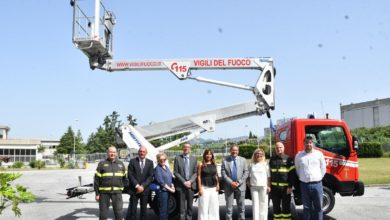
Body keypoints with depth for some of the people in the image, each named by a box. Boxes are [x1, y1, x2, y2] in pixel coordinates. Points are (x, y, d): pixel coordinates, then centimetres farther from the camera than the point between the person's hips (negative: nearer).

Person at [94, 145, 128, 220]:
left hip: (117, 192, 2)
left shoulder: (121, 164, 12)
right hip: (104, 192, -1)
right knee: (103, 214, 6)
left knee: (119, 213, 1)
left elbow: (125, 178, 14)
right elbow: (96, 180, 2)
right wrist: (97, 193, -2)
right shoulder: (102, 164, 3)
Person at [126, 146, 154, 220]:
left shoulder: (150, 162, 6)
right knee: (132, 209, -3)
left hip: (145, 189, 2)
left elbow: (150, 176, 0)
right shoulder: (132, 161, 1)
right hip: (134, 189, -2)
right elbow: (130, 175, -5)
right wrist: (137, 186, -14)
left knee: (143, 209, 6)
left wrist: (143, 186, -11)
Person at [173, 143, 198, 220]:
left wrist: (190, 181, -10)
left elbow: (195, 172, 6)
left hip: (191, 184, 2)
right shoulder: (177, 158, 1)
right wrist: (184, 182, -11)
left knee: (190, 205, 7)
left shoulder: (193, 159, 8)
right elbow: (175, 172, -3)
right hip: (181, 185, -2)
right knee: (182, 205, 0)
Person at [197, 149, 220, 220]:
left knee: (214, 206, 8)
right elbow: (199, 176, -4)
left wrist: (218, 185, 4)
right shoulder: (201, 164, -2)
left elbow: (216, 175, 14)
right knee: (204, 206, -4)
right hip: (204, 187, -4)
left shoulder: (214, 164, 10)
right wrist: (200, 188, -10)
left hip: (213, 188, 4)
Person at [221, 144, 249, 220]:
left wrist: (239, 182, -9)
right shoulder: (225, 160, 3)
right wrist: (231, 182, -12)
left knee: (241, 206, 6)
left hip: (240, 186, 1)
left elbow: (246, 173, 3)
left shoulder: (243, 160, 8)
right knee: (229, 207, 1)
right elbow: (223, 173, -2)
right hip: (229, 186, -1)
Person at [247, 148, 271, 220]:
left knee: (263, 203, 0)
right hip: (254, 186, 2)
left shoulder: (265, 164, 5)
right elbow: (249, 176, 17)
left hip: (263, 186, -2)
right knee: (255, 203, 1)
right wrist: (249, 183, 4)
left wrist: (269, 186, -3)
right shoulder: (251, 165, 12)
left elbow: (268, 176, 3)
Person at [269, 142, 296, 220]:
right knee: (276, 207, 11)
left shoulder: (288, 159, -2)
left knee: (286, 207, 4)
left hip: (285, 187, -3)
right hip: (274, 187, 3)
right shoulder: (272, 159, 10)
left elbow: (292, 174, -6)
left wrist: (290, 186, -11)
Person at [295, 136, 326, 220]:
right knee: (306, 207, 9)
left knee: (318, 207, 6)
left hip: (317, 184, 0)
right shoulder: (299, 156, 3)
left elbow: (323, 168, 10)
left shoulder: (319, 154, 2)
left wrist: (318, 178, 10)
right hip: (304, 184, 1)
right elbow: (297, 169, 16)